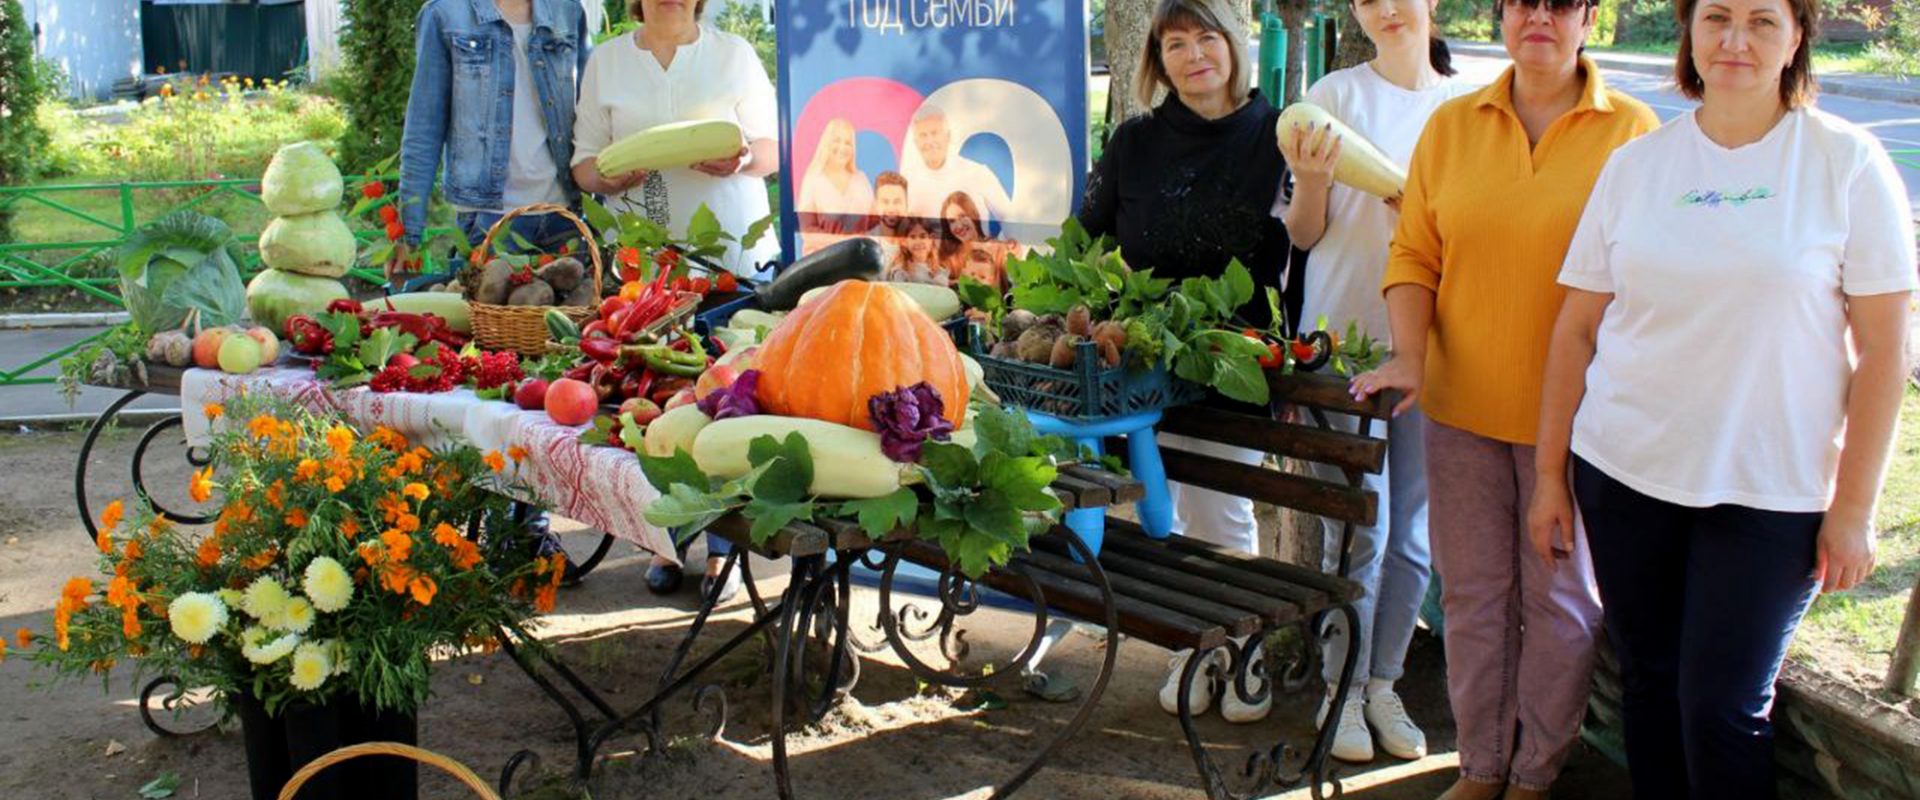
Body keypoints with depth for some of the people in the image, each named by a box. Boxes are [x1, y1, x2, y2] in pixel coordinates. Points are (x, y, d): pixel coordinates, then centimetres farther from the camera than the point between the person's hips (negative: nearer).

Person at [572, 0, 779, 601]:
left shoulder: (734, 55, 9)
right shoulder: (606, 62, 13)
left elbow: (773, 148, 7)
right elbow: (584, 156, 10)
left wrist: (739, 161, -15)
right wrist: (608, 179, -13)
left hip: (731, 252, -1)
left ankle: (722, 547, 4)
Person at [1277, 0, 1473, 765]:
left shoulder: (1470, 105, 6)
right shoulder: (1337, 94, -1)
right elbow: (1305, 234, 0)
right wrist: (1310, 180, -21)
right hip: (1344, 335, -3)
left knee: (1414, 530, 9)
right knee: (1358, 529, 0)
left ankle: (1383, 682, 25)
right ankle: (1342, 690, 17)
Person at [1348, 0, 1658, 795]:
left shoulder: (1632, 129, -3)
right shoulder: (1452, 125, 4)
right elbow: (1414, 255, 4)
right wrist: (1410, 355, -10)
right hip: (1463, 402, 2)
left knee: (1560, 597, 9)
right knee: (1473, 592, 12)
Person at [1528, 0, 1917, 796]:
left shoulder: (1847, 163, -3)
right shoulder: (1636, 164, 4)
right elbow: (1577, 326, 7)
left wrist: (1853, 507, -5)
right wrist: (1549, 474, 7)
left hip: (1772, 491, -3)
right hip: (1623, 473, 3)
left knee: (1722, 708, -1)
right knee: (1649, 685, 11)